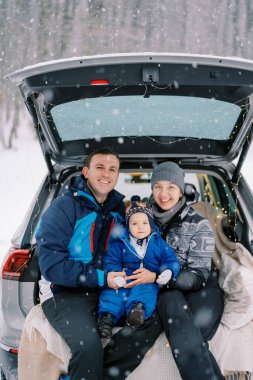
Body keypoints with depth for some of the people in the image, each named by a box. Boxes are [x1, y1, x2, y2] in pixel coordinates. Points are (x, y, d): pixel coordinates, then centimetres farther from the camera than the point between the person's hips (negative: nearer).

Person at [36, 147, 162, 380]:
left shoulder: (119, 207, 11)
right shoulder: (64, 207, -10)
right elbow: (50, 264, -16)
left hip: (108, 289, 7)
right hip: (65, 292, -6)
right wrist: (100, 278, -20)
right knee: (89, 345, -33)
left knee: (154, 319, -15)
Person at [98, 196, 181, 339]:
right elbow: (111, 260, 3)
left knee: (147, 290, -35)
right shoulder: (119, 243, 7)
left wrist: (168, 272, -16)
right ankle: (108, 316, -41)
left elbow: (171, 259, 8)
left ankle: (138, 308, -61)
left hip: (148, 280, -1)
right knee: (114, 291, -30)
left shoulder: (158, 243, 9)